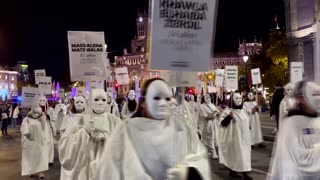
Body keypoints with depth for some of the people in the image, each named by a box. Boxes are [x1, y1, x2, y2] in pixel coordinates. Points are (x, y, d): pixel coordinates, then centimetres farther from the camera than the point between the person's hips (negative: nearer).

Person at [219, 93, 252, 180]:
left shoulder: (242, 111, 11)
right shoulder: (228, 111, -13)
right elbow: (222, 123, -20)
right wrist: (229, 117, -33)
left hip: (243, 137, 8)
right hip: (234, 137, -8)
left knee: (243, 153, 11)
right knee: (237, 154, -6)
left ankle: (233, 171, 23)